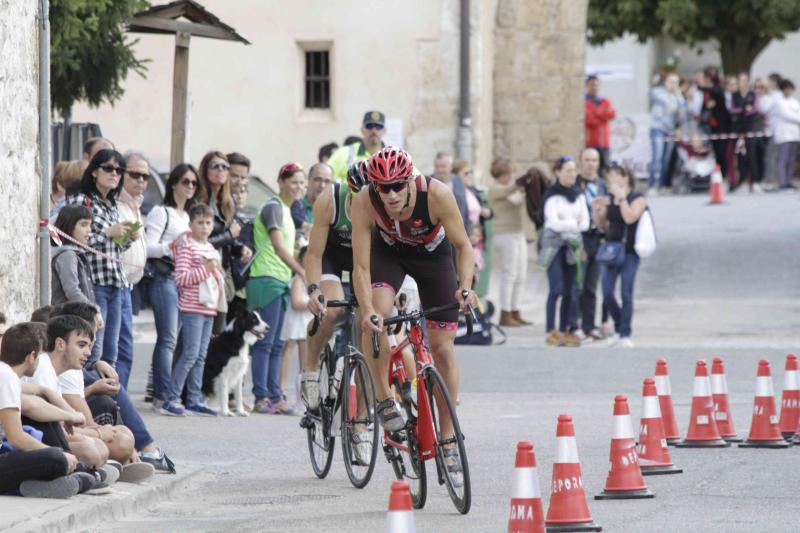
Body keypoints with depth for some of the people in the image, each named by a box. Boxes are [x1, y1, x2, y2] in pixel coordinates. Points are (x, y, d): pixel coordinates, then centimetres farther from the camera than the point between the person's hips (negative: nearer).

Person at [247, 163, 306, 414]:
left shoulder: (285, 210, 19)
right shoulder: (273, 207, -11)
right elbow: (278, 246, -23)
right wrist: (303, 272, -31)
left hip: (280, 281, 10)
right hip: (266, 279, -10)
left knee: (275, 344, 8)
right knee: (264, 343, -11)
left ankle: (275, 398, 9)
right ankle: (261, 398, -13)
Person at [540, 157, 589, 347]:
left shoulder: (578, 195, 13)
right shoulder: (551, 195, -5)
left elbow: (585, 222, 6)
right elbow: (554, 222, -13)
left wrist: (565, 225, -7)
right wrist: (575, 223, -6)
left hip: (572, 245, 5)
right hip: (554, 244, -5)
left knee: (568, 291, 5)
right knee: (556, 289, -12)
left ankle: (564, 330, 10)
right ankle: (551, 332, -11)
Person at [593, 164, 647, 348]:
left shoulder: (638, 199, -6)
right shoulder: (609, 200, 10)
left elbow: (629, 217, -23)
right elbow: (602, 225, 17)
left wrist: (621, 197, -19)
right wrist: (596, 210, 1)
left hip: (629, 251, -6)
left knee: (626, 294, -5)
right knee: (607, 292, 1)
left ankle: (625, 334, 2)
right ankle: (619, 328, 20)